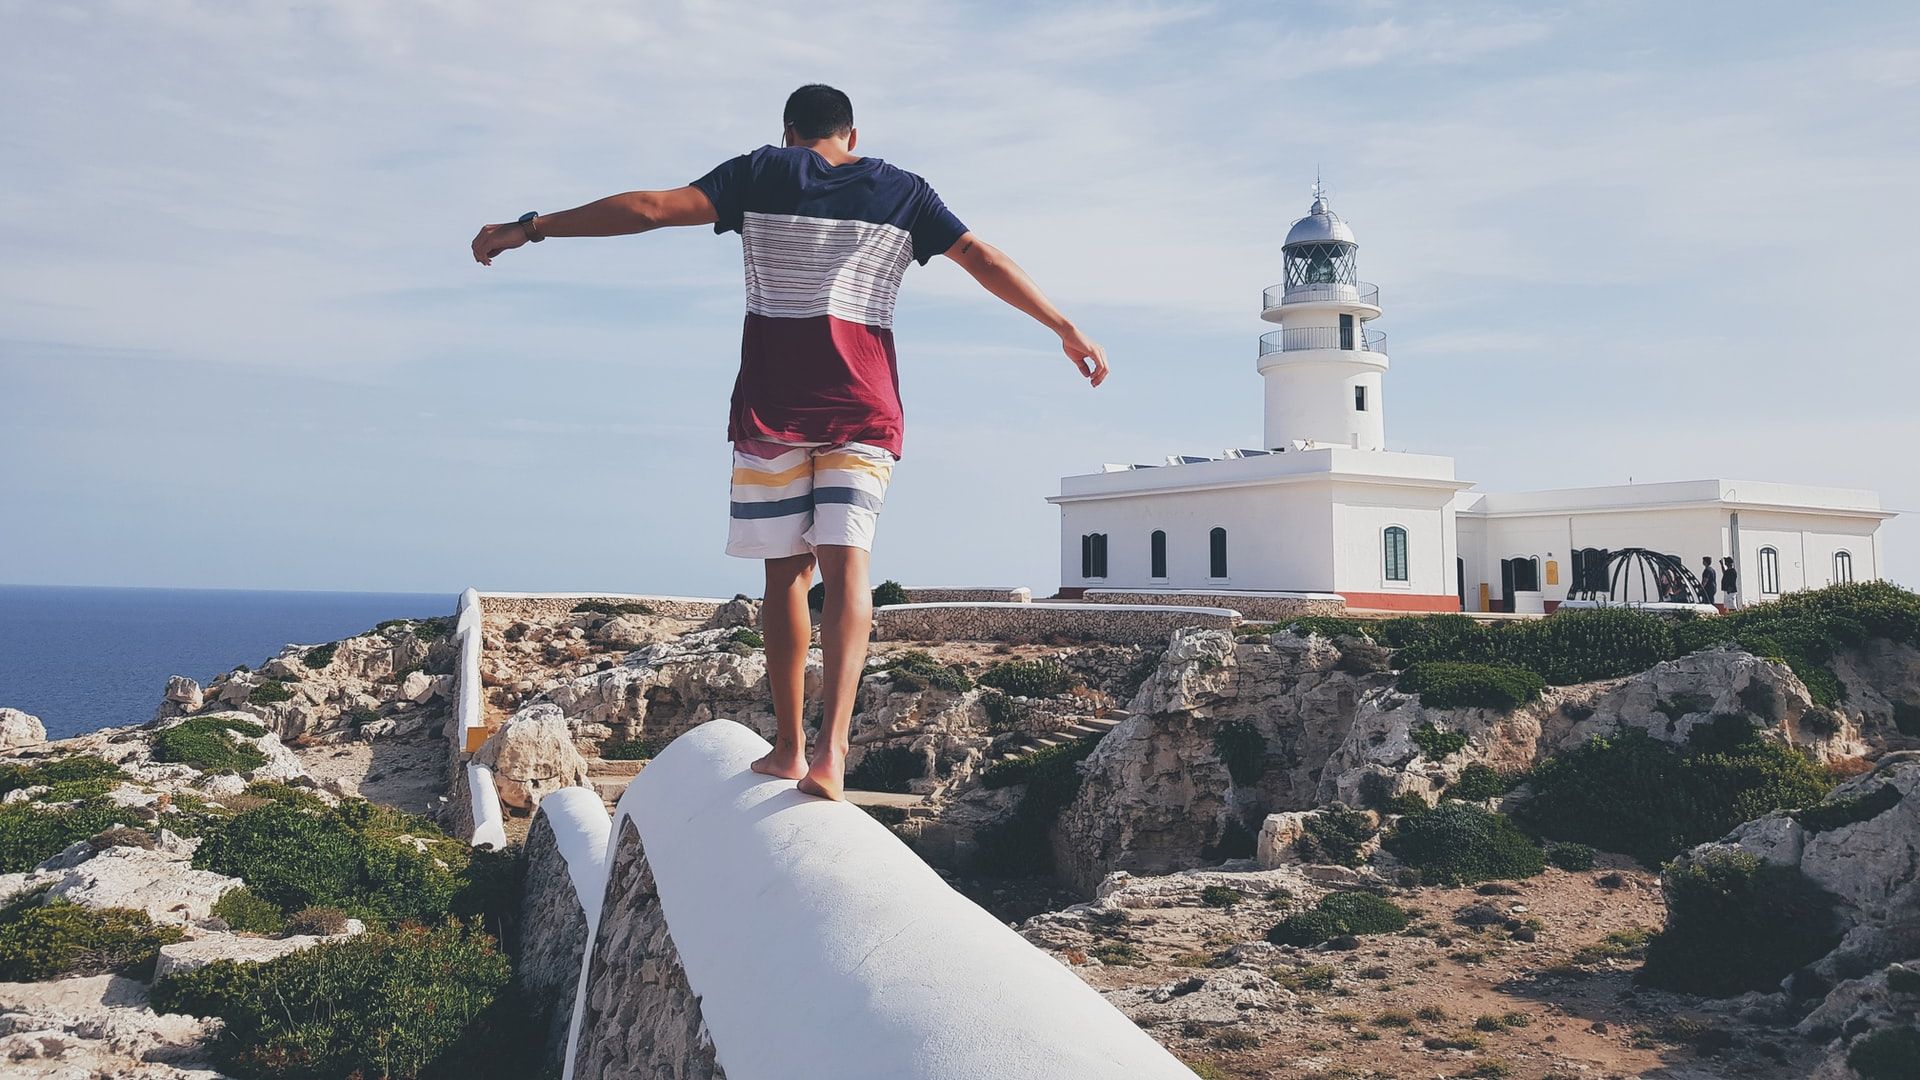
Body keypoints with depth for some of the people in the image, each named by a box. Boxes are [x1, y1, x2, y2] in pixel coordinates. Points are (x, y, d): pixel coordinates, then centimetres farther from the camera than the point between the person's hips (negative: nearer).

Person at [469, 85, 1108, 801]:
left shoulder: (762, 174, 7)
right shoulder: (901, 192, 12)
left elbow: (653, 207, 0)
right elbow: (983, 258, 8)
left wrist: (529, 229, 3)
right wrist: (1067, 330, 14)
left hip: (771, 404, 0)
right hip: (863, 407, 0)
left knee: (786, 571, 7)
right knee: (846, 563, -9)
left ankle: (789, 749, 10)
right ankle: (831, 747, -25)